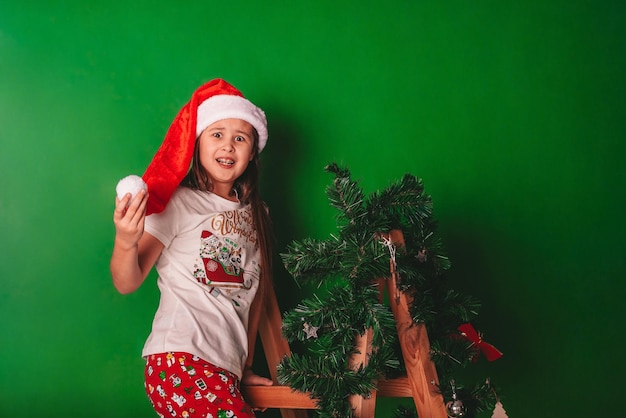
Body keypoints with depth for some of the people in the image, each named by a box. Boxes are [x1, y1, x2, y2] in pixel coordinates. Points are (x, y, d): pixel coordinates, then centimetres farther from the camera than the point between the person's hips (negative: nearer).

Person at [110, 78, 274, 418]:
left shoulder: (255, 212, 14)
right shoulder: (178, 203, -3)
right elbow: (127, 284, -10)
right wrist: (125, 243, -30)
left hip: (225, 371, 6)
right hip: (182, 361, -6)